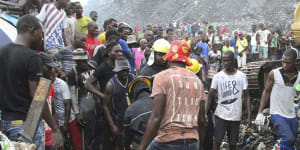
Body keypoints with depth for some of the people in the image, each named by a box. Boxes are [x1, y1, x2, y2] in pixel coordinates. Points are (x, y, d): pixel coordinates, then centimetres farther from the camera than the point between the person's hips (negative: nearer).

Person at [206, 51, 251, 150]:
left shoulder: (242, 76, 1)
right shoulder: (218, 76, -1)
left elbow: (246, 96, 3)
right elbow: (210, 95, -1)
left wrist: (249, 115, -5)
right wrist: (205, 113, -9)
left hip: (236, 116, 1)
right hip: (221, 115, -1)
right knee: (217, 142, -5)